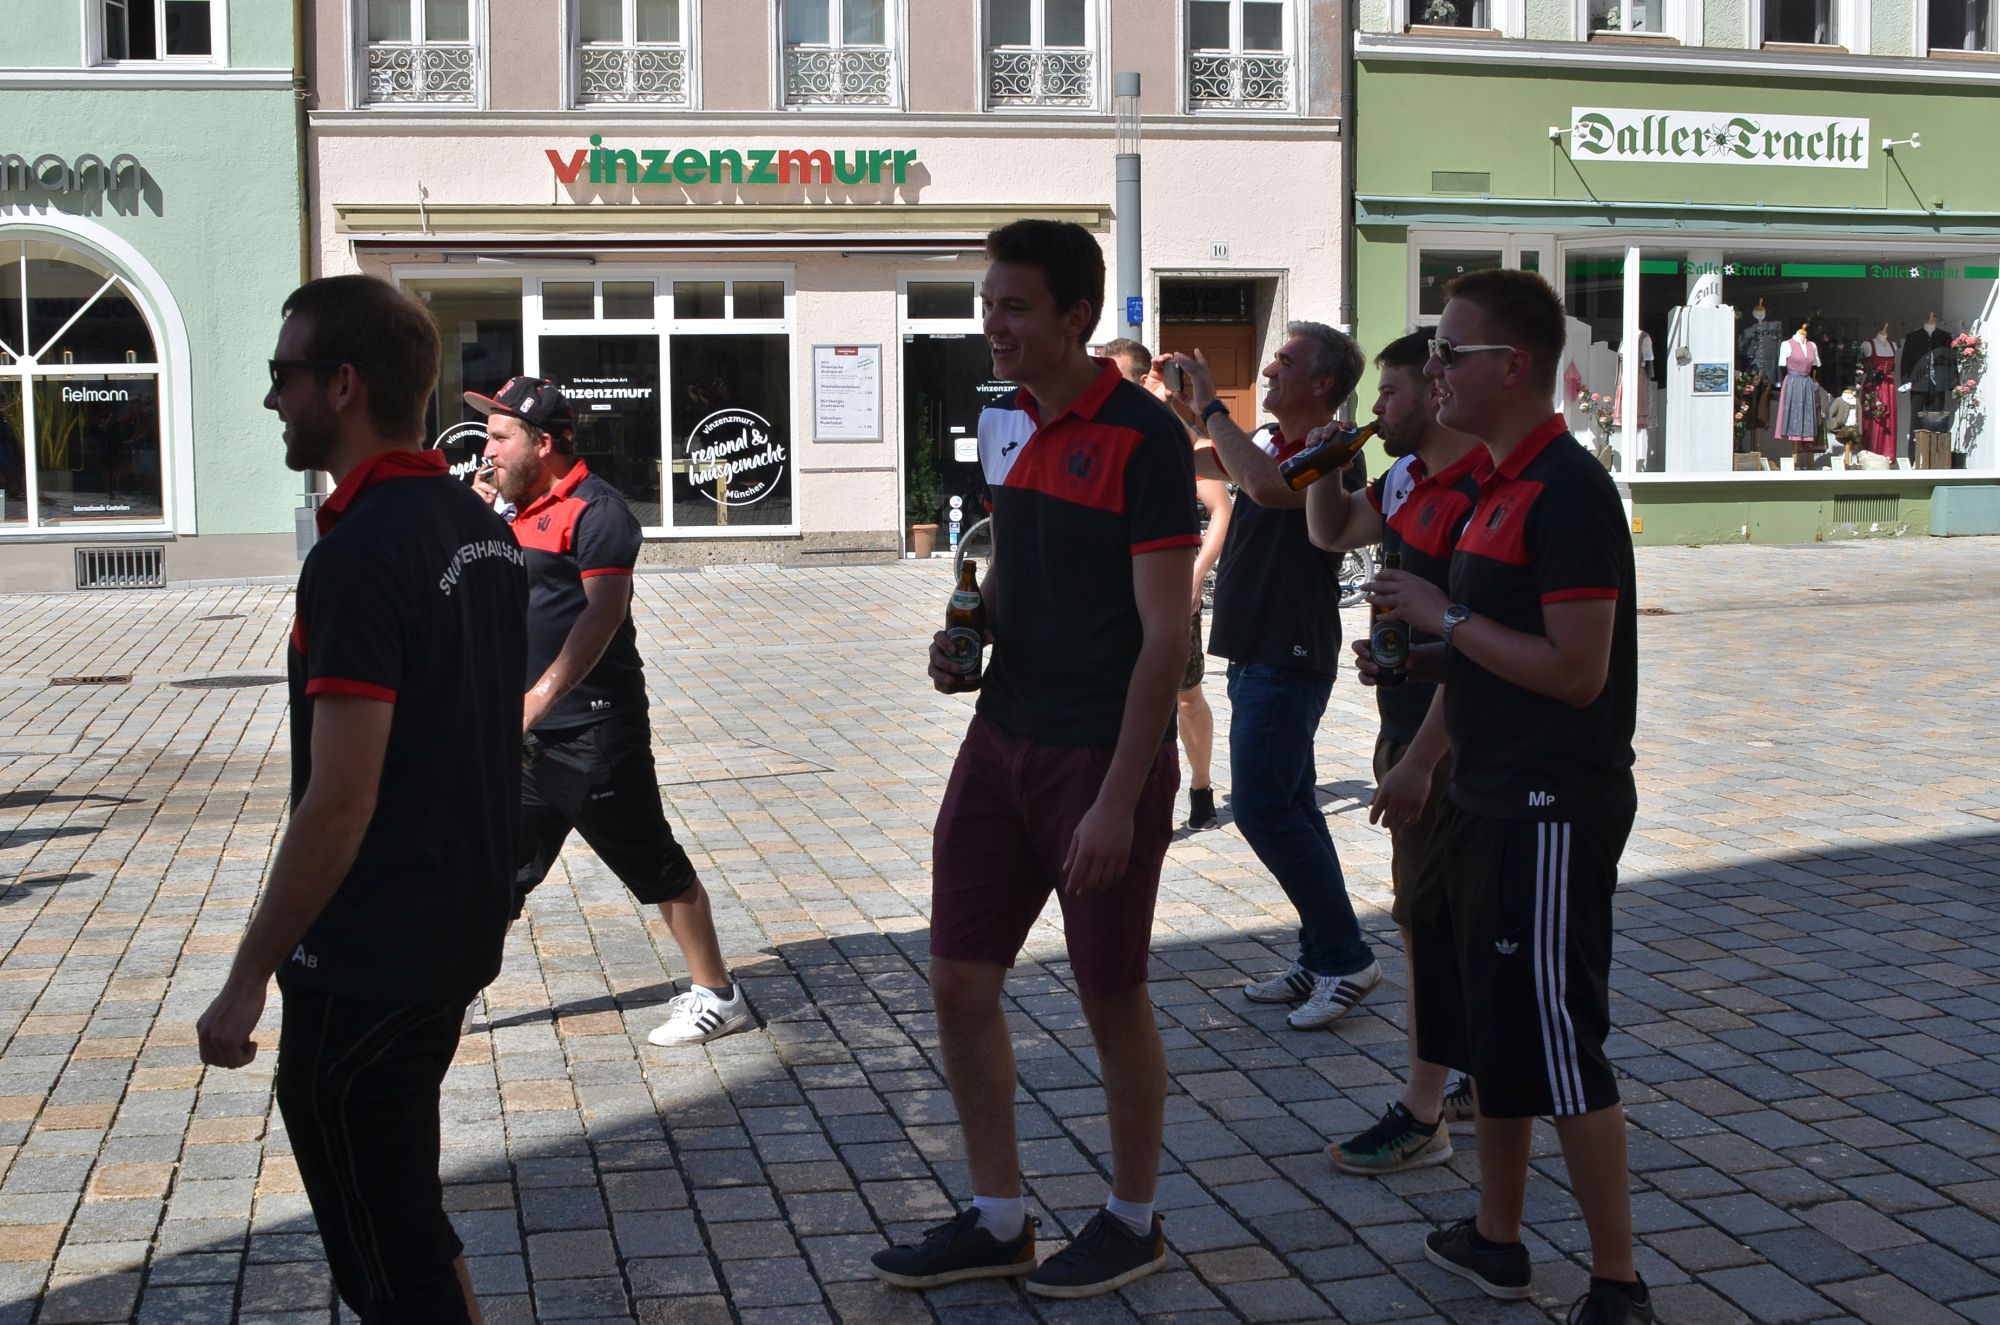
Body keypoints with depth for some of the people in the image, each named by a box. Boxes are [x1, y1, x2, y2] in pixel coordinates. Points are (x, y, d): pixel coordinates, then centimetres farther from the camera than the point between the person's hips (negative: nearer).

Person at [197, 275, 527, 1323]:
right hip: (461, 931, 9)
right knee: (407, 1210, 24)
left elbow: (339, 802, -23)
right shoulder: (481, 527, 7)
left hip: (365, 963, -9)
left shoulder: (359, 556, -21)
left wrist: (247, 981, -16)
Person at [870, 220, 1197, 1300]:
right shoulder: (1008, 424, 8)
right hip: (1002, 738, 7)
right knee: (959, 982, 8)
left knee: (1112, 998, 6)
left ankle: (1132, 1222, 26)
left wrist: (1118, 801, -20)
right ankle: (997, 1221, 24)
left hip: (1102, 755, -7)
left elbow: (1164, 633, -17)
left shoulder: (1141, 439, -15)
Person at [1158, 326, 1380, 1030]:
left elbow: (1266, 486, -35)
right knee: (1290, 810, 12)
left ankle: (1346, 958, -2)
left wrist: (1212, 406, -25)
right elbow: (1189, 462, 22)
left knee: (1262, 807, -11)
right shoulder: (1269, 443, 12)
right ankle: (1321, 959, 20)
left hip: (1288, 662, -10)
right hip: (1255, 656, 10)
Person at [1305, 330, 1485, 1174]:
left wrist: (1419, 759, -26)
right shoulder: (1408, 480, 9)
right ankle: (1482, 1078, 28)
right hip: (1408, 723, 10)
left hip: (1448, 738, -10)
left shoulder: (1479, 497, -22)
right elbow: (1331, 534, 26)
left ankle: (1423, 1118, 3)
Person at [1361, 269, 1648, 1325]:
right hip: (1490, 796, 10)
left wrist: (1446, 617, -16)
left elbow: (1576, 670, -24)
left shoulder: (1568, 491, -18)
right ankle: (1496, 1240, 32)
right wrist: (1420, 660, 7)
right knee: (1483, 1028, 18)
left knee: (1556, 1047, -2)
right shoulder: (1502, 485, 12)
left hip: (1551, 810, -10)